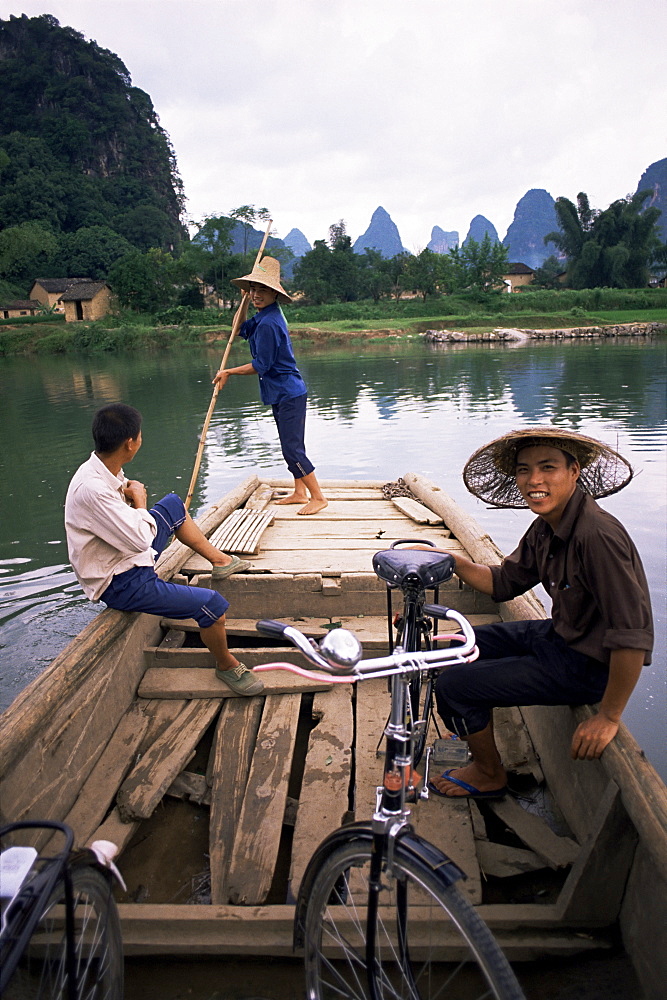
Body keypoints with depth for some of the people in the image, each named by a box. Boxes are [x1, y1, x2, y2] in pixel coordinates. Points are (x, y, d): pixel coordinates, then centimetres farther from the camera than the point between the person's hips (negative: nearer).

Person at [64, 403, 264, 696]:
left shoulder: (103, 470, -5)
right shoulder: (92, 489, -34)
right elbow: (140, 540, -33)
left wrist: (132, 495, -11)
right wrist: (140, 501, -15)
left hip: (129, 557, 10)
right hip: (121, 583, -10)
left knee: (174, 504, 23)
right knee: (213, 605, -18)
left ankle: (219, 559, 34)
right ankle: (227, 666, 11)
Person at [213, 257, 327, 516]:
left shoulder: (269, 323, -21)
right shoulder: (263, 316, 10)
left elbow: (260, 365, -19)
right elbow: (242, 329, 27)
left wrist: (228, 372, -8)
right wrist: (245, 301, 13)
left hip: (288, 394, -11)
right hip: (282, 394, 11)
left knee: (292, 448, -9)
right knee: (291, 446, 16)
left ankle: (318, 497, 0)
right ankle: (300, 492, 27)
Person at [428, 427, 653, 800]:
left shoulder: (597, 535, -30)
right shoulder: (545, 528, 0)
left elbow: (634, 636, -31)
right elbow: (504, 583, 10)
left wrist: (609, 716, -22)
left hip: (588, 666, -9)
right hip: (559, 635, 9)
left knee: (455, 685, -8)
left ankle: (490, 775, 20)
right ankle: (484, 753, 34)